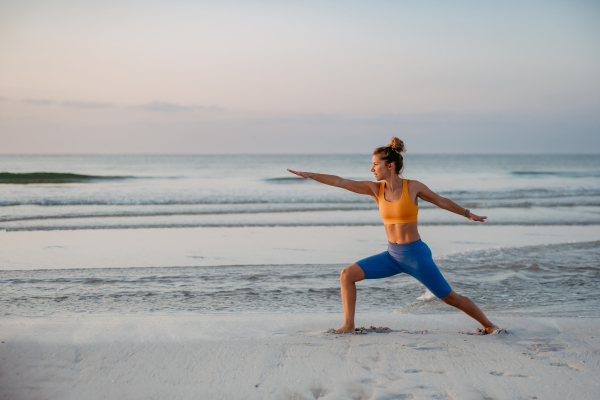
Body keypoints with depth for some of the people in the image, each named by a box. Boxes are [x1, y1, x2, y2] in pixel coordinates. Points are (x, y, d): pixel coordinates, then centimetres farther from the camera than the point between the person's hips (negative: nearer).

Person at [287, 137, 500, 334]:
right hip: (392, 255, 4)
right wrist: (308, 175, -9)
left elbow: (442, 201, 6)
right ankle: (349, 325, 2)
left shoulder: (413, 187, -10)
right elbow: (339, 181, -5)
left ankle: (488, 325, 21)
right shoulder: (375, 189, -1)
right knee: (347, 274, -7)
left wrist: (468, 214, 18)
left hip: (416, 255, -4)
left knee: (450, 298, 0)